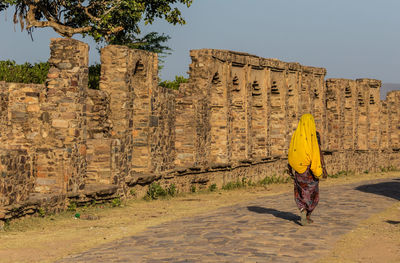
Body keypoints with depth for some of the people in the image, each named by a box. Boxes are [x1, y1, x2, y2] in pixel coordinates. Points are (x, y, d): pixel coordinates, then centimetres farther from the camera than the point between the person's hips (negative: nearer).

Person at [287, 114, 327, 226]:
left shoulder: (296, 134, 2)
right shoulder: (314, 134, -9)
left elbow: (291, 152, 5)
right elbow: (318, 152, -13)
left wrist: (291, 169, 13)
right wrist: (322, 169, -10)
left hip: (298, 168, 3)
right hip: (310, 169, -3)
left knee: (301, 192, 12)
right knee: (312, 192, 14)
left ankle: (303, 211, -10)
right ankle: (307, 216, 15)